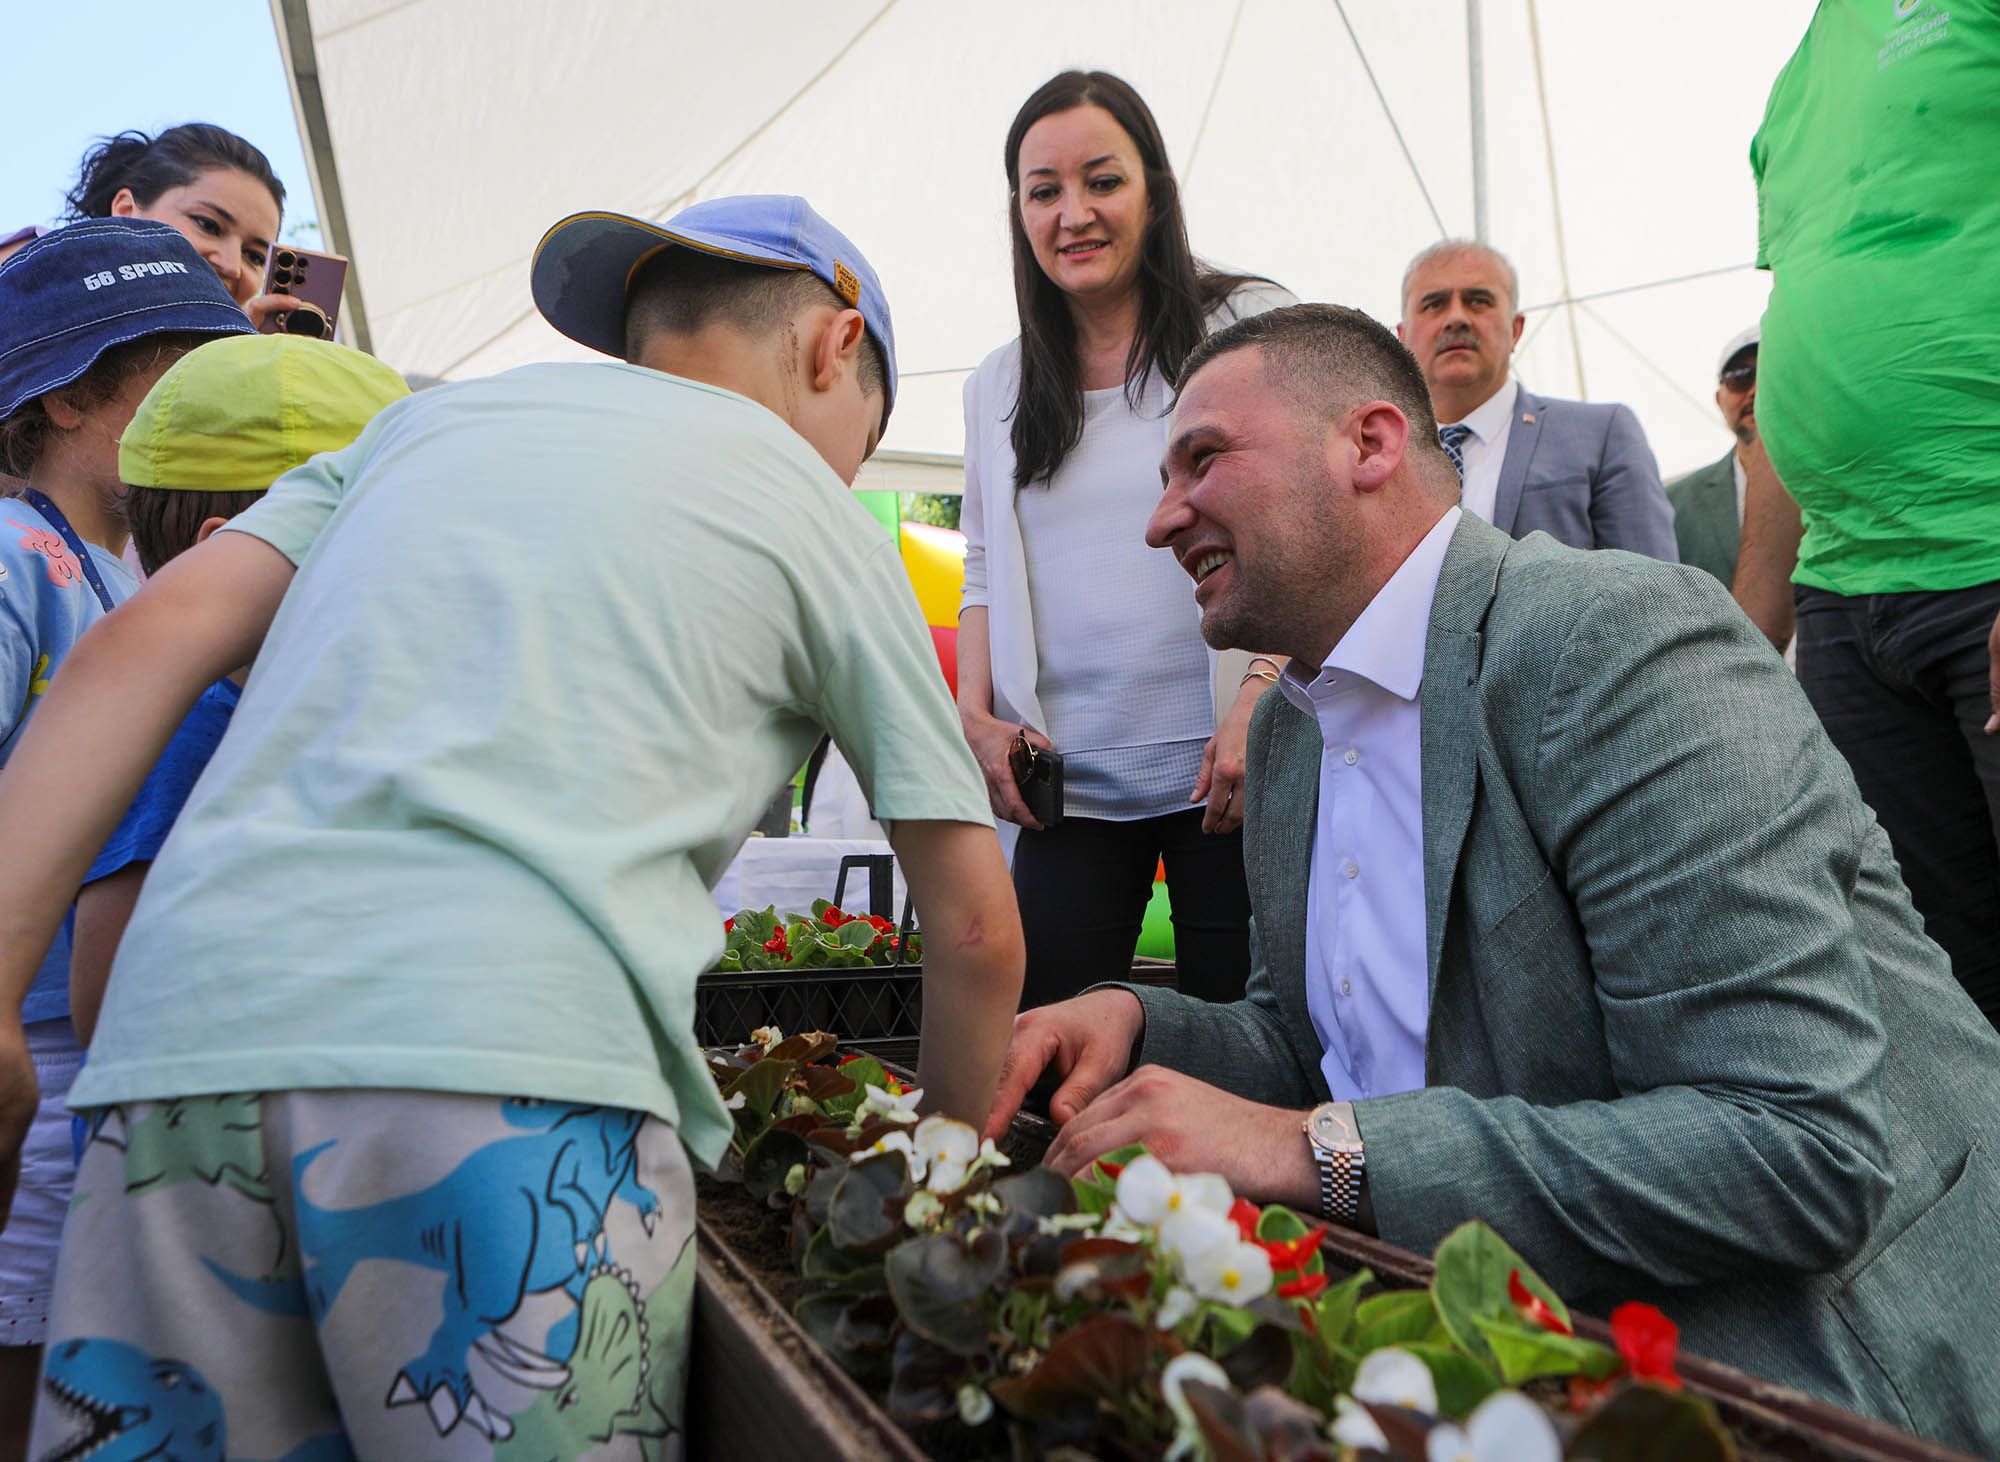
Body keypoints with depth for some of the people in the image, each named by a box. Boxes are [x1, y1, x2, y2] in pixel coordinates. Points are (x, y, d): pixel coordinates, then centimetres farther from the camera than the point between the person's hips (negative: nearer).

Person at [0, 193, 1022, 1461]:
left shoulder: (432, 415, 26)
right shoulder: (818, 522, 16)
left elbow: (146, 644, 13)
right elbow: (975, 928, 15)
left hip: (186, 1024, 5)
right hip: (509, 1053, -4)